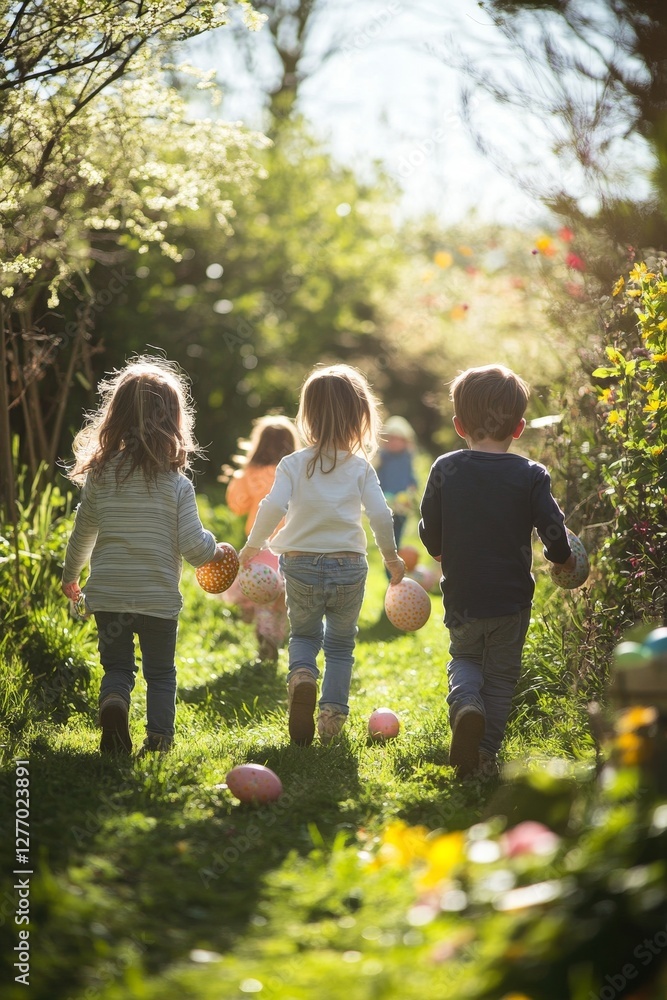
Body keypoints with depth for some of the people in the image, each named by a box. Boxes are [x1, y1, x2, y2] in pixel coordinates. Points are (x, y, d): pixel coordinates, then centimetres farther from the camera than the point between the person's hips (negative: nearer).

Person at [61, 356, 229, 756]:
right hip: (159, 598, -2)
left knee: (117, 666, 14)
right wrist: (216, 550, 10)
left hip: (107, 596, 2)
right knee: (161, 672, 16)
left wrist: (70, 576, 27)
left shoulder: (100, 476, -3)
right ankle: (159, 736, 12)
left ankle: (113, 704, -13)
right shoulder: (177, 485, -12)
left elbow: (82, 534, 9)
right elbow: (193, 546, -14)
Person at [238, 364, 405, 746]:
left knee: (304, 633, 21)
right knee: (341, 643, 17)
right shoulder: (361, 467, -2)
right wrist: (391, 556, 9)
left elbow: (273, 507, -13)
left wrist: (252, 546, 2)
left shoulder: (294, 464, -2)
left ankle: (302, 675, -10)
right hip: (348, 566, 0)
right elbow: (380, 514, -7)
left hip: (301, 565, 0)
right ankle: (332, 714, 8)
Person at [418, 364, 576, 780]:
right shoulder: (531, 475, -9)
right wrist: (563, 559, 13)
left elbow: (430, 534, 1)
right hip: (512, 598, -1)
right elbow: (553, 529, -9)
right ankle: (485, 753, 11)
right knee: (501, 675, 14)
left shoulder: (445, 469, -4)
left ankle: (465, 704, -8)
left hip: (461, 596, 1)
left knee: (464, 659, 23)